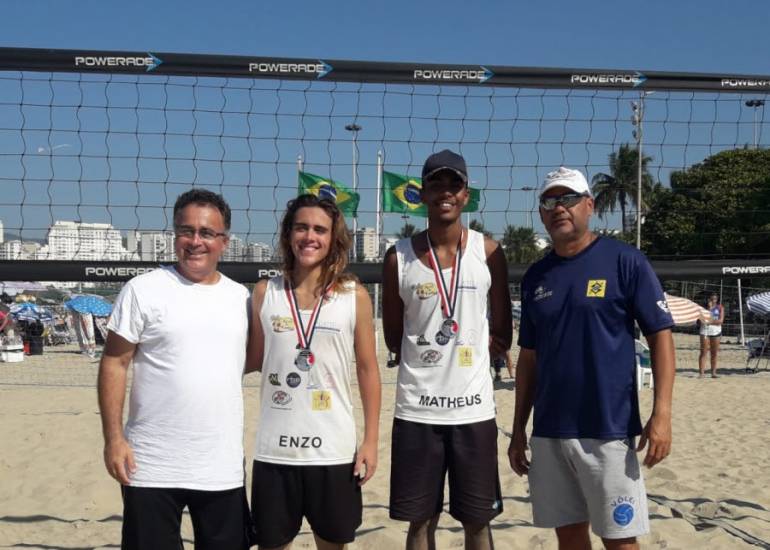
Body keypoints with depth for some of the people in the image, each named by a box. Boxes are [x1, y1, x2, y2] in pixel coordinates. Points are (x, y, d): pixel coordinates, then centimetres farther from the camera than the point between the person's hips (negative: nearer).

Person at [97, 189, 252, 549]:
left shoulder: (241, 297, 7)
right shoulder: (143, 290, -5)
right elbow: (114, 364, -5)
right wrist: (113, 438, -10)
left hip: (224, 468, 4)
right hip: (152, 467, -4)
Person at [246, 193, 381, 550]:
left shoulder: (354, 295, -2)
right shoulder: (265, 293, 2)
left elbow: (367, 369, 2)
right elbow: (252, 361, 12)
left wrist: (371, 440, -1)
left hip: (333, 450, -1)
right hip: (274, 450, 1)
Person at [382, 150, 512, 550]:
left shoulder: (488, 252, 1)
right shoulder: (399, 257, 0)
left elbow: (502, 335, 7)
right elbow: (393, 338, 7)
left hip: (474, 407, 0)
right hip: (416, 409, 0)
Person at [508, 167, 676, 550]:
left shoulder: (624, 261, -5)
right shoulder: (535, 277, 10)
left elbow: (660, 335, -7)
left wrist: (661, 413, -15)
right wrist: (519, 427, 12)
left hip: (608, 429, -5)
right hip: (548, 432, 5)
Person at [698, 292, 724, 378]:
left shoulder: (720, 308, 6)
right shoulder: (705, 307, 5)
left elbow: (721, 320, -5)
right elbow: (702, 320, -8)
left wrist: (710, 322, -12)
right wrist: (709, 308, -11)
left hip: (716, 331, 1)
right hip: (705, 330, -1)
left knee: (714, 353, 4)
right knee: (703, 352, -6)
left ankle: (713, 373, 11)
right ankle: (701, 373, -9)